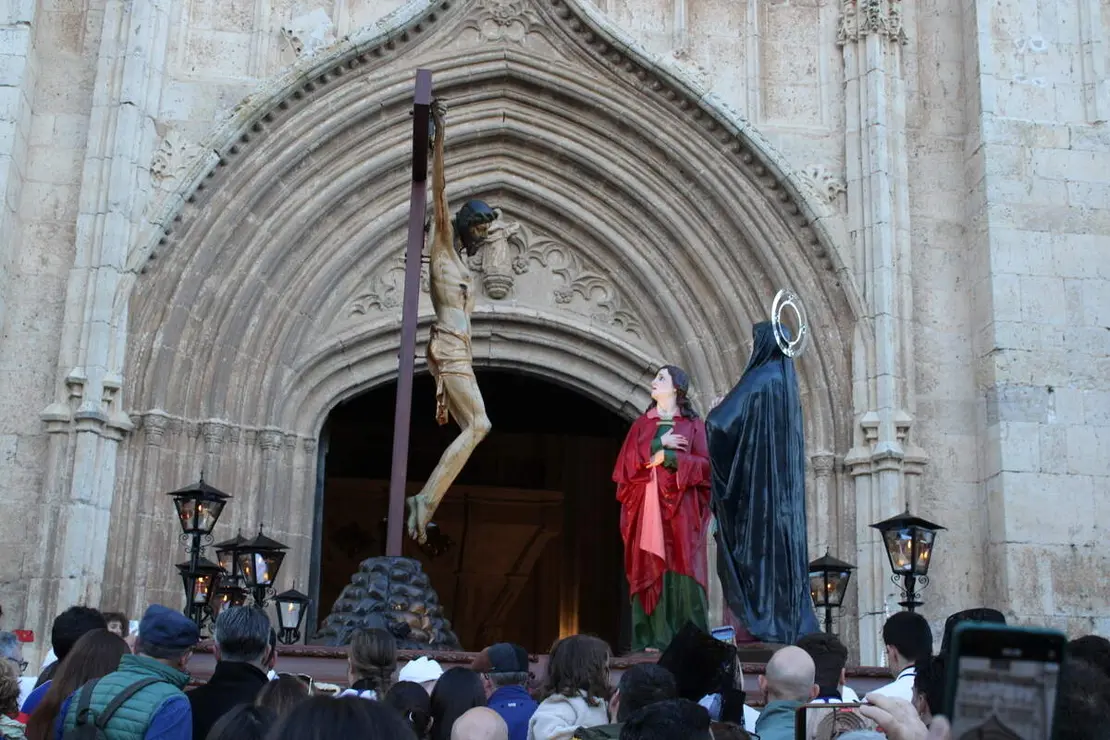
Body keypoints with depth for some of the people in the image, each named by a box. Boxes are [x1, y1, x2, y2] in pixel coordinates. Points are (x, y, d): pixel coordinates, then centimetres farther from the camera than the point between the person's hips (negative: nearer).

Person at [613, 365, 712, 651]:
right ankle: (653, 638, -3)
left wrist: (669, 458, -10)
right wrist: (657, 445, -7)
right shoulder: (641, 424, 16)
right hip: (647, 506, 2)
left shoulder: (693, 424, 9)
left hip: (681, 507, -2)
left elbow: (705, 463, -2)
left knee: (682, 568, -8)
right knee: (650, 569, -3)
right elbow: (626, 462, 4)